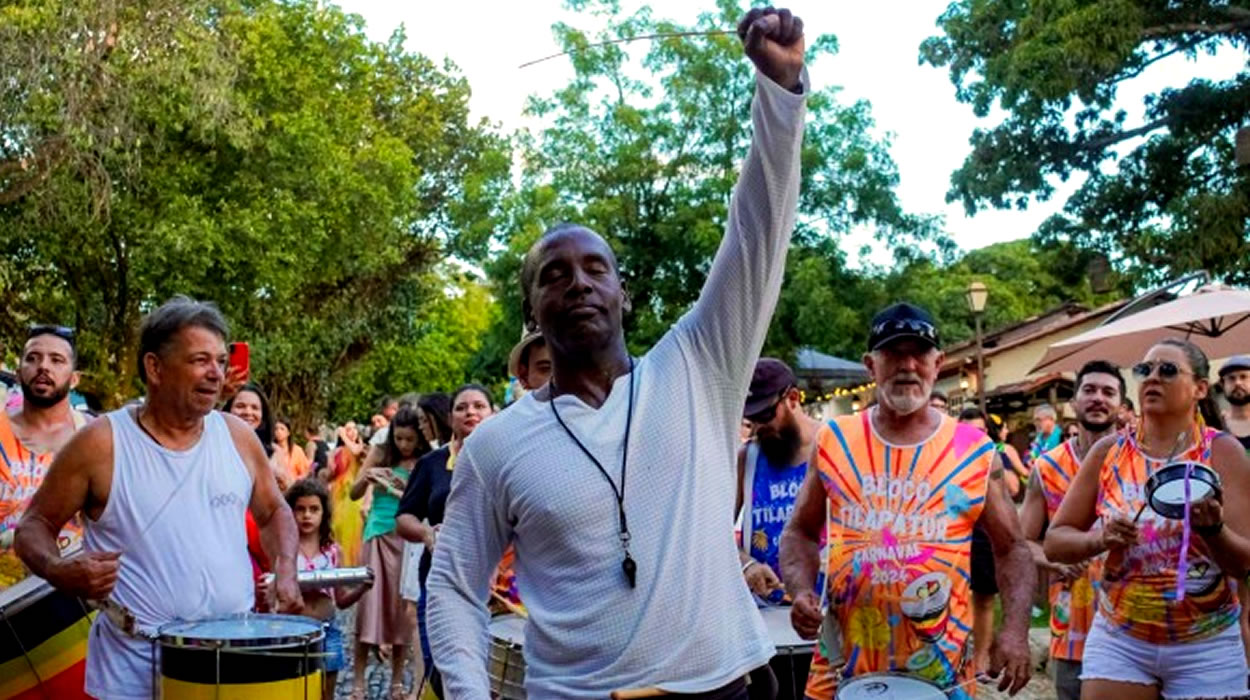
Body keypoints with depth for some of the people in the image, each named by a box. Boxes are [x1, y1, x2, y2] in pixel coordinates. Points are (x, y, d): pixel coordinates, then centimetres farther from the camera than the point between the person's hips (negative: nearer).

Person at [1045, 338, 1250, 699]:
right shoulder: (1108, 451, 0)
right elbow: (1055, 541, 1)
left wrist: (1212, 528, -29)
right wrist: (1100, 539, -18)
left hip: (1207, 648, -1)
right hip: (1118, 641, 1)